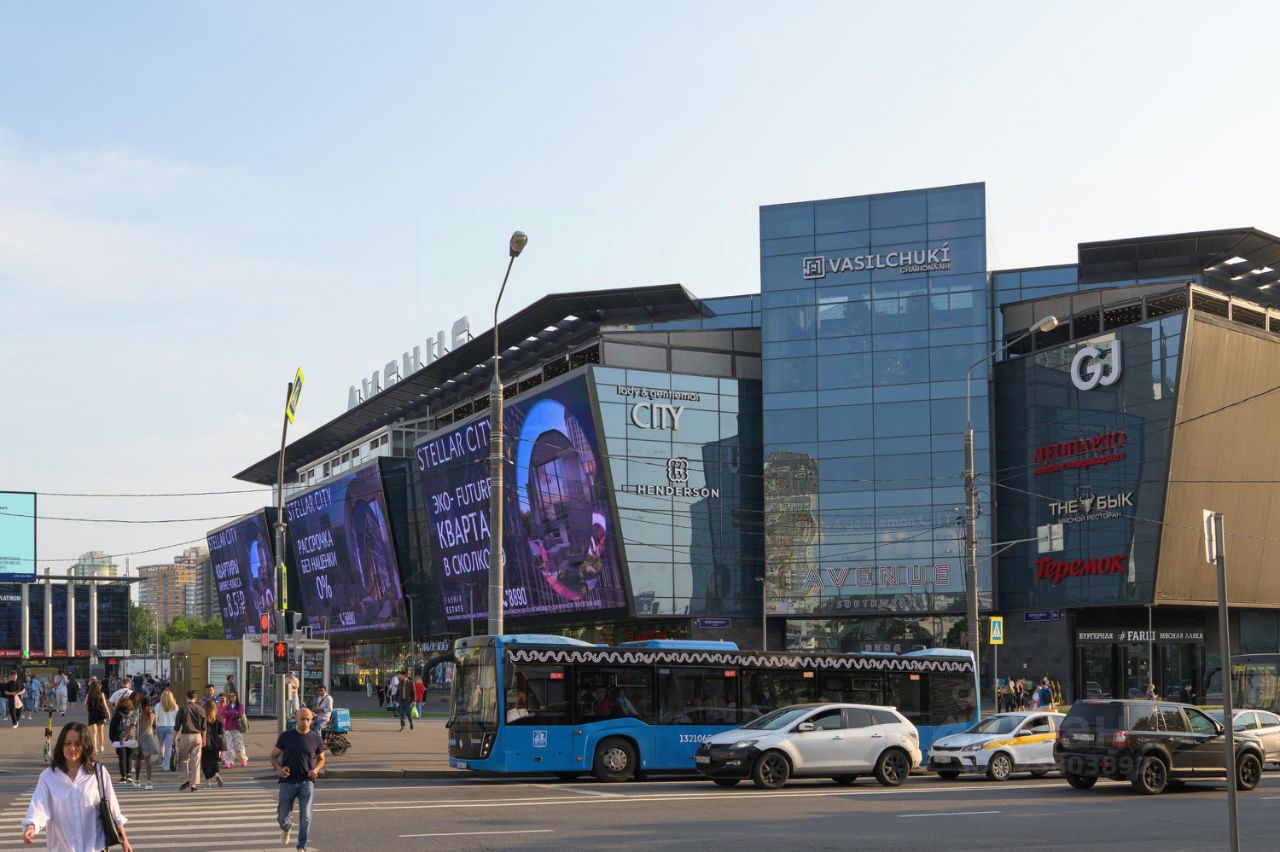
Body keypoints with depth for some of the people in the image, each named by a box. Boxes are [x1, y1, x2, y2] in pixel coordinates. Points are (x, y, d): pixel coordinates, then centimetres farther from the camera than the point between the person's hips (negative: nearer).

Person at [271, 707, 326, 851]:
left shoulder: (316, 739, 2)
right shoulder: (286, 737, -1)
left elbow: (321, 759, 15)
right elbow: (273, 756, 8)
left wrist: (316, 769, -6)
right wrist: (278, 769, -12)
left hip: (307, 782, 0)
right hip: (287, 782, 0)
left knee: (306, 817, -11)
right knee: (282, 818, 8)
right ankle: (287, 828, 43)